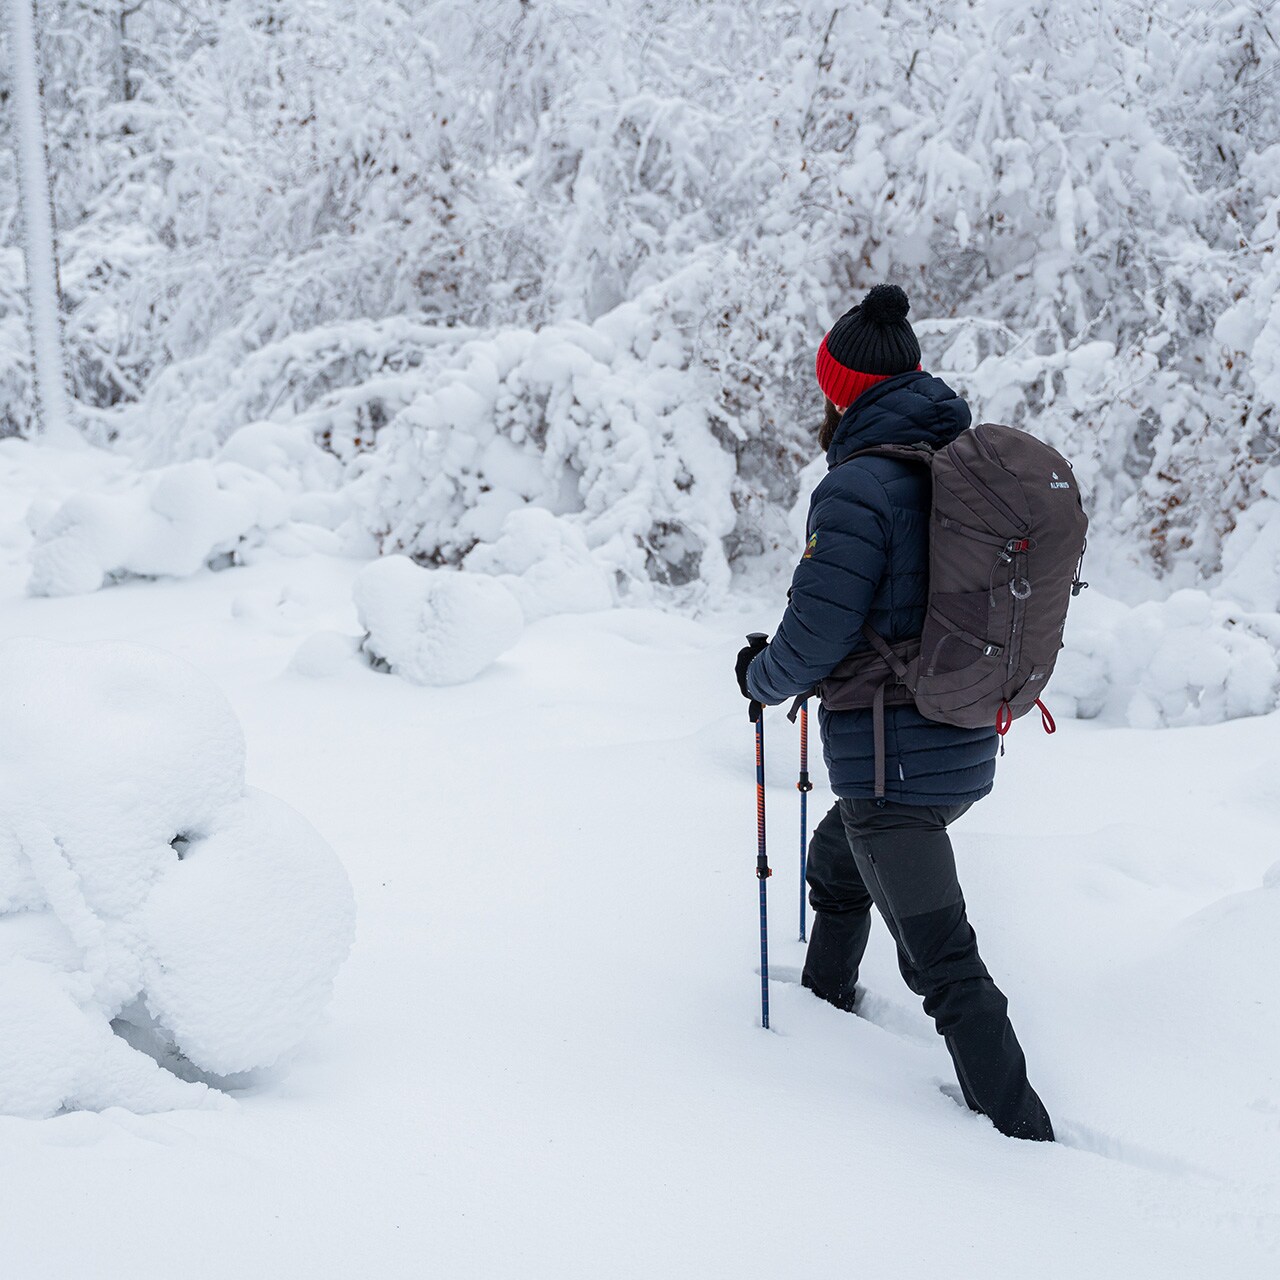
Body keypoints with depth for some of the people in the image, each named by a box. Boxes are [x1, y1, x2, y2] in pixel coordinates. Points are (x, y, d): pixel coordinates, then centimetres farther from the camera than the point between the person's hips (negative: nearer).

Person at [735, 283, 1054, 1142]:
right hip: (966, 747, 10)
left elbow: (819, 631, -21)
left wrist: (763, 676, 2)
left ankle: (1021, 1135, 0)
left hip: (893, 765, -9)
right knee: (837, 868, 33)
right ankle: (828, 1004, 54)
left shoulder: (859, 487, -20)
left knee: (944, 965, -4)